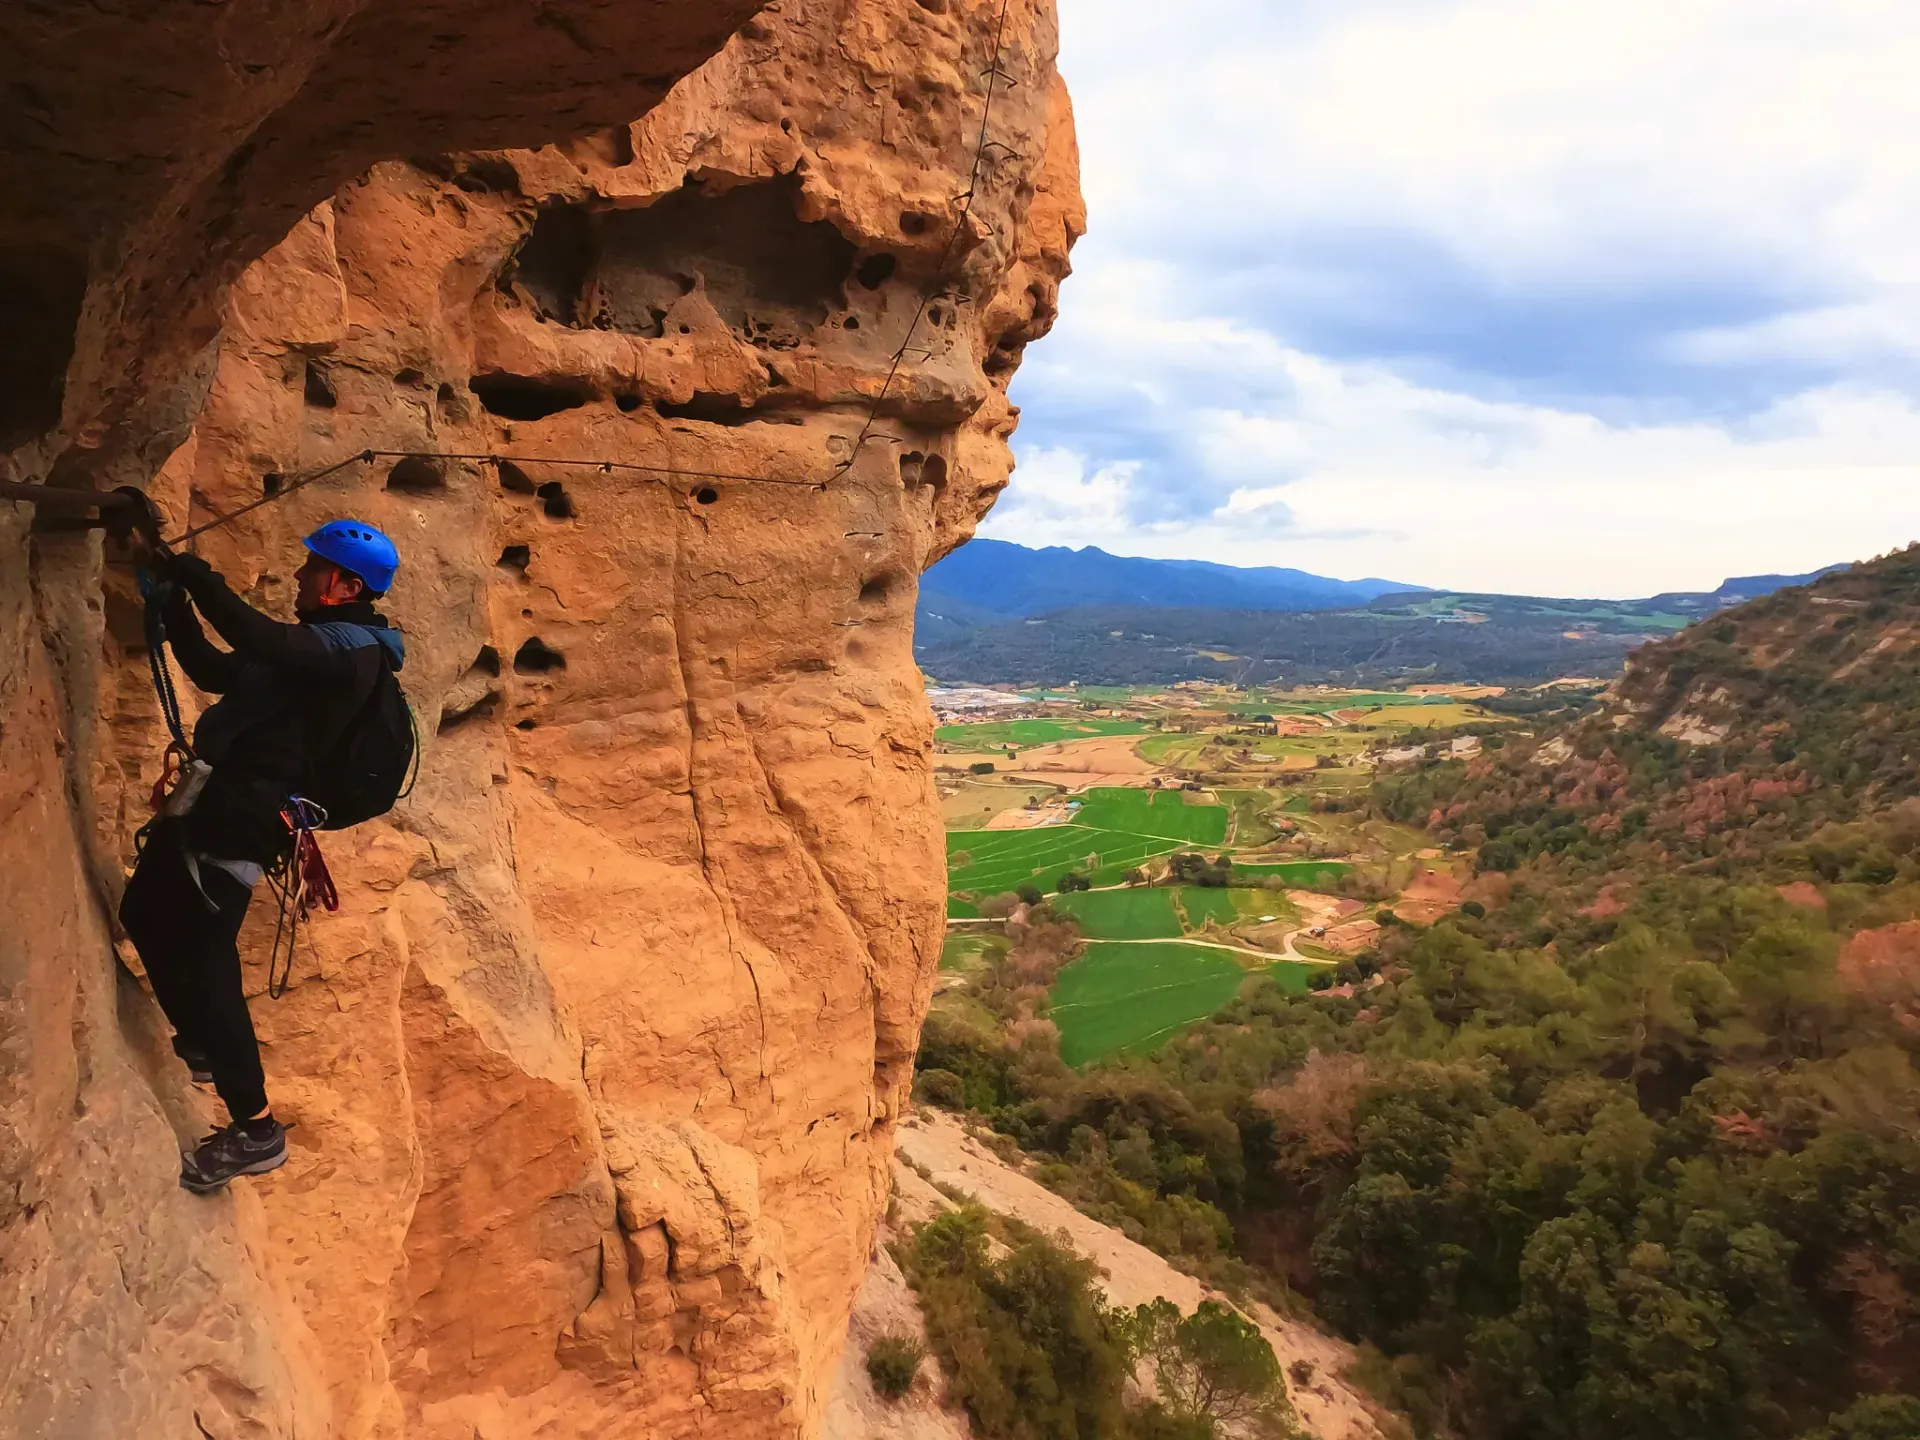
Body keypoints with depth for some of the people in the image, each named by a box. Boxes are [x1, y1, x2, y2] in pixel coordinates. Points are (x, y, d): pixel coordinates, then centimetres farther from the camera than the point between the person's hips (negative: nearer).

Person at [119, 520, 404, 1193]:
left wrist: (196, 575, -22)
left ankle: (255, 1129, -5)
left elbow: (261, 640, -32)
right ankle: (200, 1045, 42)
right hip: (217, 798, 10)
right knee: (145, 915, 25)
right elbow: (213, 670, 25)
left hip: (239, 809, -10)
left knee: (201, 949, -11)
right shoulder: (315, 644, 18)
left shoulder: (351, 648, -13)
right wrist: (177, 604, 15)